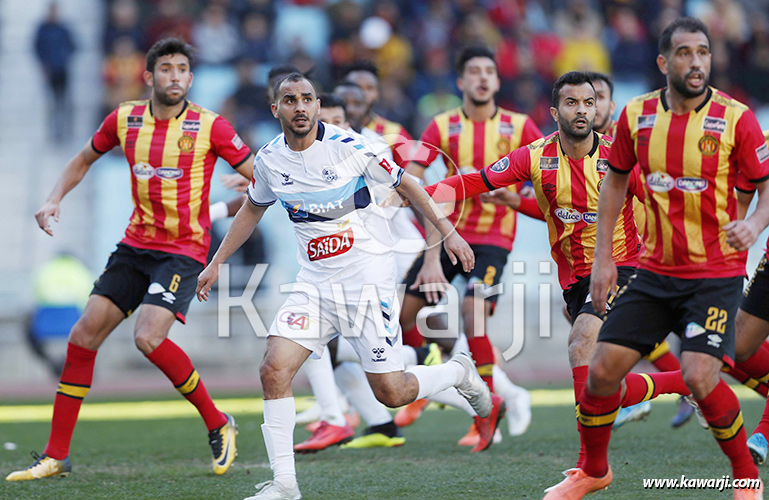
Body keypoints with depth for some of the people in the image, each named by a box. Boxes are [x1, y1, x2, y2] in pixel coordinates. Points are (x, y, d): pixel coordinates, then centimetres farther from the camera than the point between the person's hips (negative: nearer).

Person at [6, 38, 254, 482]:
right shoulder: (124, 120, 3)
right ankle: (57, 456, 6)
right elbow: (85, 159, 20)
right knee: (84, 334, -3)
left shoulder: (210, 126, -9)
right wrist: (55, 199, 8)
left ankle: (219, 425, -3)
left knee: (149, 336, -25)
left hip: (184, 250, -5)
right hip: (136, 245, 5)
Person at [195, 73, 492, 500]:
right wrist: (217, 263, 23)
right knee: (274, 370, -14)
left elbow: (405, 184, -1)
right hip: (315, 283, 4)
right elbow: (253, 209, 21)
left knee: (391, 393, -5)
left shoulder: (349, 146, -13)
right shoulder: (269, 160, 1)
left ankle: (459, 372, 28)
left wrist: (449, 232, -4)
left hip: (369, 276, -4)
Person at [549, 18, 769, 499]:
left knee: (700, 376, -19)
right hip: (655, 269, 4)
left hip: (716, 272, -4)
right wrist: (603, 257, 9)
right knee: (603, 368, 0)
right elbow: (616, 180, 14)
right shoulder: (637, 115, 0)